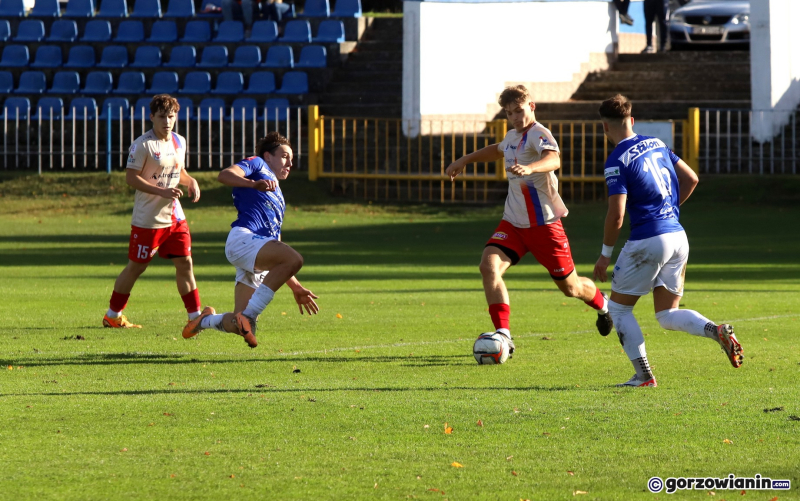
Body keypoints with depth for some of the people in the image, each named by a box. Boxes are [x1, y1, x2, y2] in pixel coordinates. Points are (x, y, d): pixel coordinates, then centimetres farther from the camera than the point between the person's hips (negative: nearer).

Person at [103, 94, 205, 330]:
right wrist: (162, 191, -25)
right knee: (136, 266, 2)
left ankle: (195, 316, 8)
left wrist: (191, 182, 0)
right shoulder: (143, 145, -14)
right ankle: (112, 316, 16)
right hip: (148, 220, -6)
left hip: (175, 216, 6)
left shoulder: (180, 142, 9)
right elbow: (130, 177, -17)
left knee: (184, 263, 3)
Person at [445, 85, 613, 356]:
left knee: (569, 286, 6)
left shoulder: (538, 134, -16)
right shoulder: (513, 136, 10)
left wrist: (529, 168, -58)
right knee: (489, 265, -19)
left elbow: (553, 160, -39)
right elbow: (497, 150, 37)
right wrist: (465, 160, 38)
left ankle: (603, 305, 41)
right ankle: (503, 335, -20)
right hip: (513, 222, 7)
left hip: (544, 223, -7)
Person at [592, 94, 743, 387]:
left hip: (648, 241, -7)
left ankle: (644, 376, 4)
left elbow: (616, 214, -16)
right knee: (667, 316, 13)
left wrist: (605, 255, -5)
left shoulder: (617, 162, -11)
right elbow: (691, 179, 17)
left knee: (618, 308, 10)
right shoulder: (656, 144, 11)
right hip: (678, 237, 7)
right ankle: (717, 331, -13)